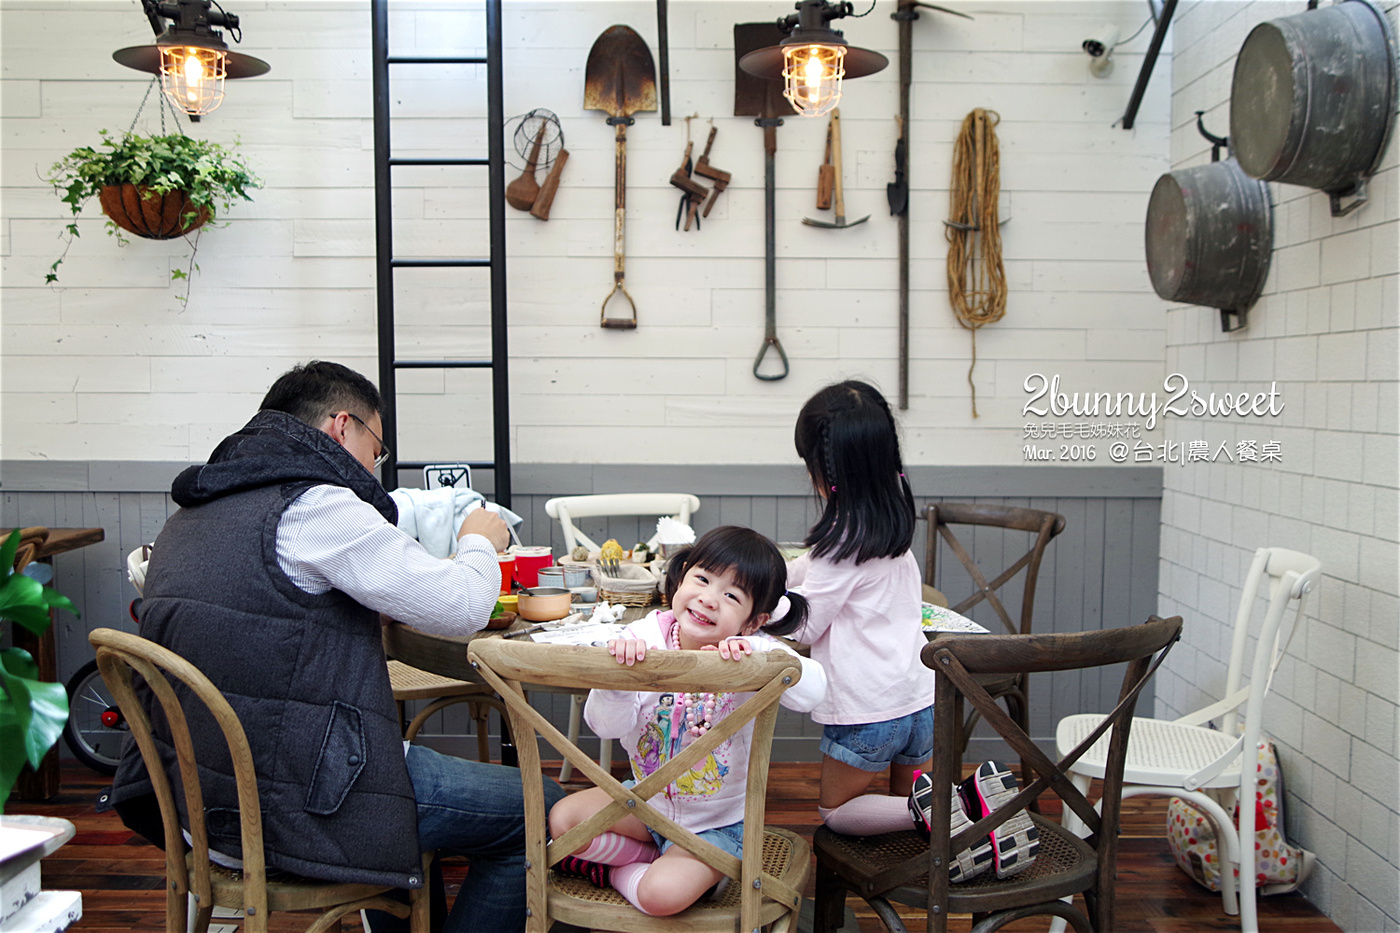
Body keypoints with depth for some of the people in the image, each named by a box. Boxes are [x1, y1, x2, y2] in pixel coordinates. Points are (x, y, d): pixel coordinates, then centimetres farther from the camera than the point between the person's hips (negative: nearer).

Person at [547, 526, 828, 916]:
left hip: (715, 824, -4)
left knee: (662, 894, -26)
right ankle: (657, 858, 10)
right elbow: (608, 726, -19)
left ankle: (617, 872, 9)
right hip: (648, 798, 4)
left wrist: (753, 651, -50)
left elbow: (812, 690, -38)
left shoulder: (752, 652, -22)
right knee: (563, 819, -6)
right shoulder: (645, 638, -15)